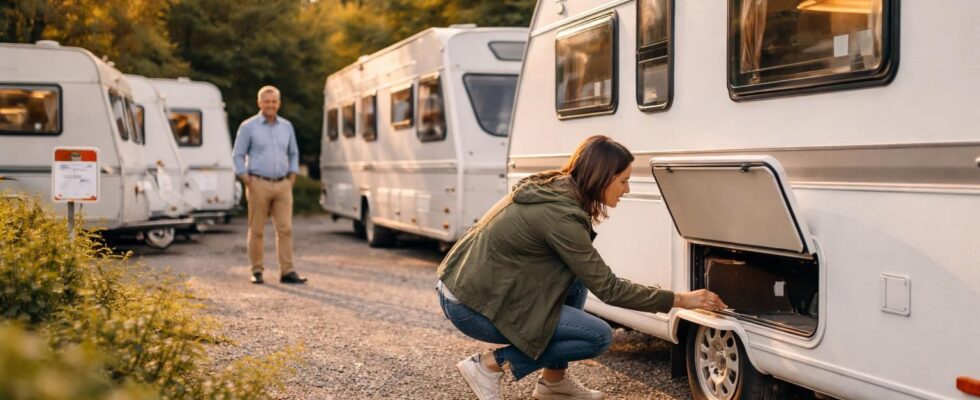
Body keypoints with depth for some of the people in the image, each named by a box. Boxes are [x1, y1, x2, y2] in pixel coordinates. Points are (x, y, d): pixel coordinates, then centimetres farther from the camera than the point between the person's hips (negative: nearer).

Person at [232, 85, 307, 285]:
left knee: (285, 229, -3)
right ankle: (257, 271, 11)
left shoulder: (287, 126, 12)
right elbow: (238, 155, 0)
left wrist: (292, 177, 8)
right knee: (256, 231, 2)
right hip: (259, 185, -3)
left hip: (283, 185, 3)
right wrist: (247, 181, -7)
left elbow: (293, 153, 20)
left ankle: (287, 272, -1)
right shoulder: (248, 126, 0)